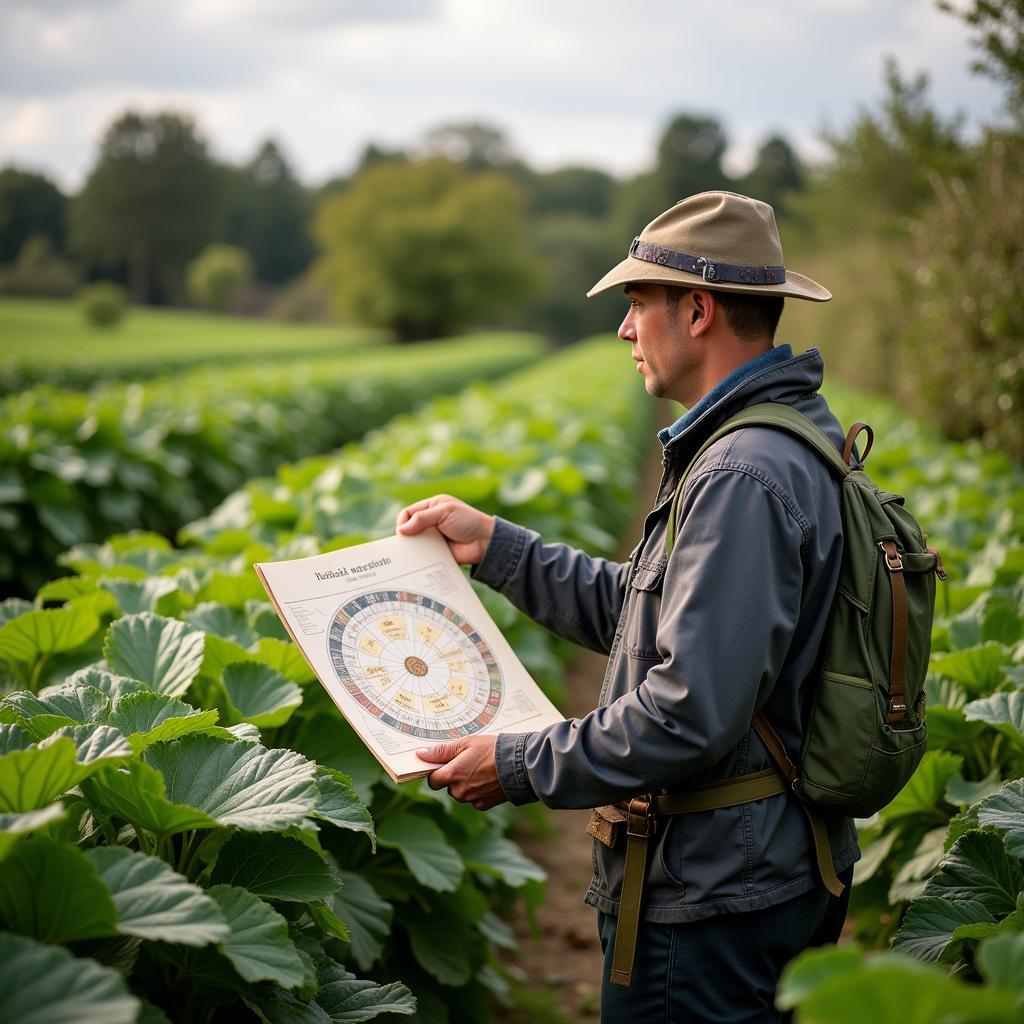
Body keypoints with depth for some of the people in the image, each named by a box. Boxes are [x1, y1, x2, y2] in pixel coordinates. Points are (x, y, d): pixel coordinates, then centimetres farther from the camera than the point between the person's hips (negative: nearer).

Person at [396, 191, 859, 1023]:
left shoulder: (743, 476, -25)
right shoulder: (780, 442, 10)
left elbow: (690, 713, -29)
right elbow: (641, 612, 16)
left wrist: (520, 768, -18)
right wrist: (493, 544, 14)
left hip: (711, 903, -10)